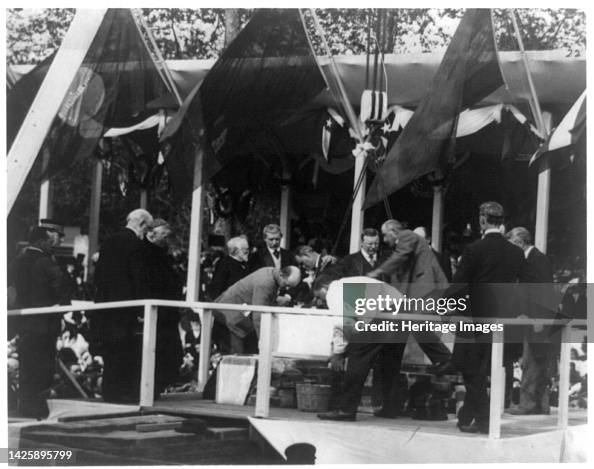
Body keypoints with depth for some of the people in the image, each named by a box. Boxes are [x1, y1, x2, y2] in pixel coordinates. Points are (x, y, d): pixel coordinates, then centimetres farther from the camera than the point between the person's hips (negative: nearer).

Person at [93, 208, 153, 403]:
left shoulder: (108, 242, 12)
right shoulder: (135, 244, -11)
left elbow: (98, 275, 15)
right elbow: (140, 279, -15)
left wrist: (102, 296, 19)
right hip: (126, 304, -7)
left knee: (110, 352, 11)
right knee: (128, 351, -2)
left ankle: (109, 391, 12)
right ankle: (125, 392, -3)